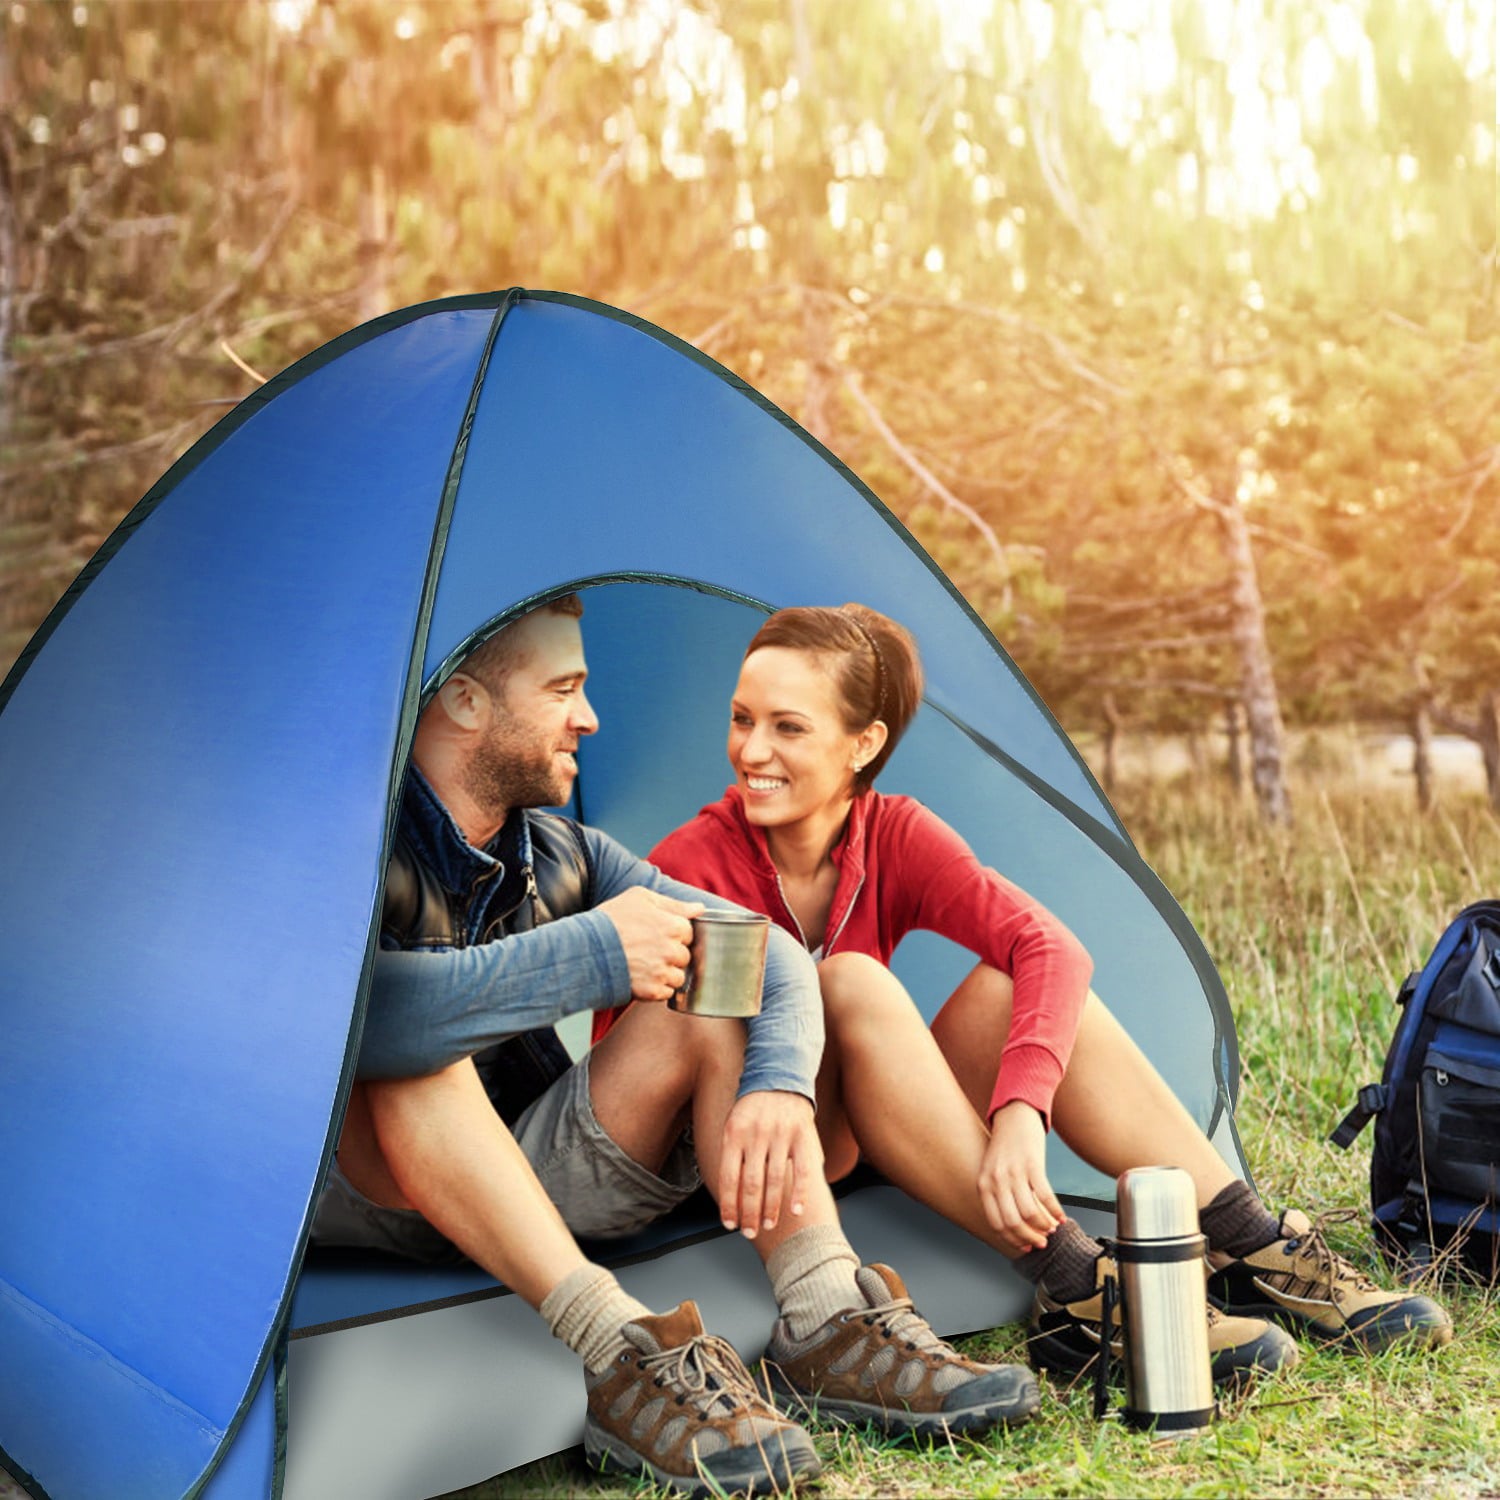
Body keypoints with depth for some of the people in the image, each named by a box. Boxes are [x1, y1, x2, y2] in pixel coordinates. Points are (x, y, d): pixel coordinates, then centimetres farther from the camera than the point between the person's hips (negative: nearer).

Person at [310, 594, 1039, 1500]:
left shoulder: (563, 856, 0)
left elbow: (766, 948, -5)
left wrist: (781, 1083, -27)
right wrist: (590, 953, -38)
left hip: (533, 1180, 5)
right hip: (366, 1197, -5)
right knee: (414, 1062, -38)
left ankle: (829, 1322, -25)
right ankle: (623, 1358, -39)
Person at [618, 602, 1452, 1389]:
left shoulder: (895, 837, -9)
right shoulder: (693, 869, -19)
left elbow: (1050, 946, -22)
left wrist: (1019, 1110, -39)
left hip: (876, 1145, 4)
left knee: (1023, 981, -20)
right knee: (852, 984, -33)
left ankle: (1257, 1252, -19)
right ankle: (1074, 1295, -35)